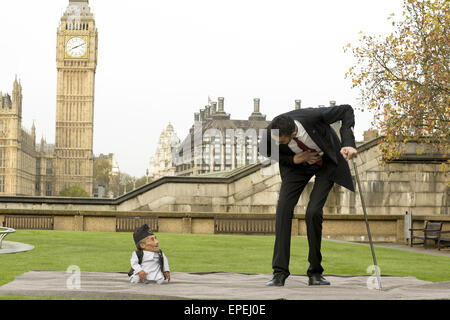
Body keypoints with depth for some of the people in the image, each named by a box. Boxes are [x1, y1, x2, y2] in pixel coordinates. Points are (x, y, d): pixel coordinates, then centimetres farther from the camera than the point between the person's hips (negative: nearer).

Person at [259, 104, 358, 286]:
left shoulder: (313, 116, -39)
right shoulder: (270, 133, -29)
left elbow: (346, 110, -26)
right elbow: (266, 152, -6)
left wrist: (348, 143, -39)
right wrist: (296, 159, -22)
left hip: (327, 161, -2)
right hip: (298, 163, 3)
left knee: (313, 212, -19)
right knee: (284, 208, -18)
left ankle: (315, 272, -1)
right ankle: (280, 272, -13)